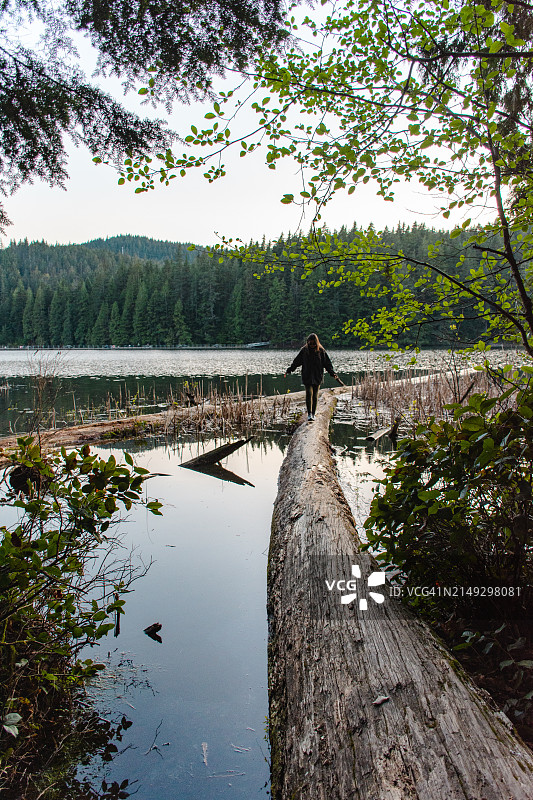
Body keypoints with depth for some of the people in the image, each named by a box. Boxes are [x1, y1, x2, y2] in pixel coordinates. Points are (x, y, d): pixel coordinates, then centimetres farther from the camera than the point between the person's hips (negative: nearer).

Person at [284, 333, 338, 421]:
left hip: (317, 377, 1)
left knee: (315, 395, 5)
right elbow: (296, 361, 9)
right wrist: (289, 370, 5)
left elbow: (327, 363, 2)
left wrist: (333, 373, -8)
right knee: (309, 394, -13)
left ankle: (313, 413, 17)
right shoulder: (304, 350, 1)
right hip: (307, 377, -1)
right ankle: (309, 414, -14)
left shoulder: (321, 351, 0)